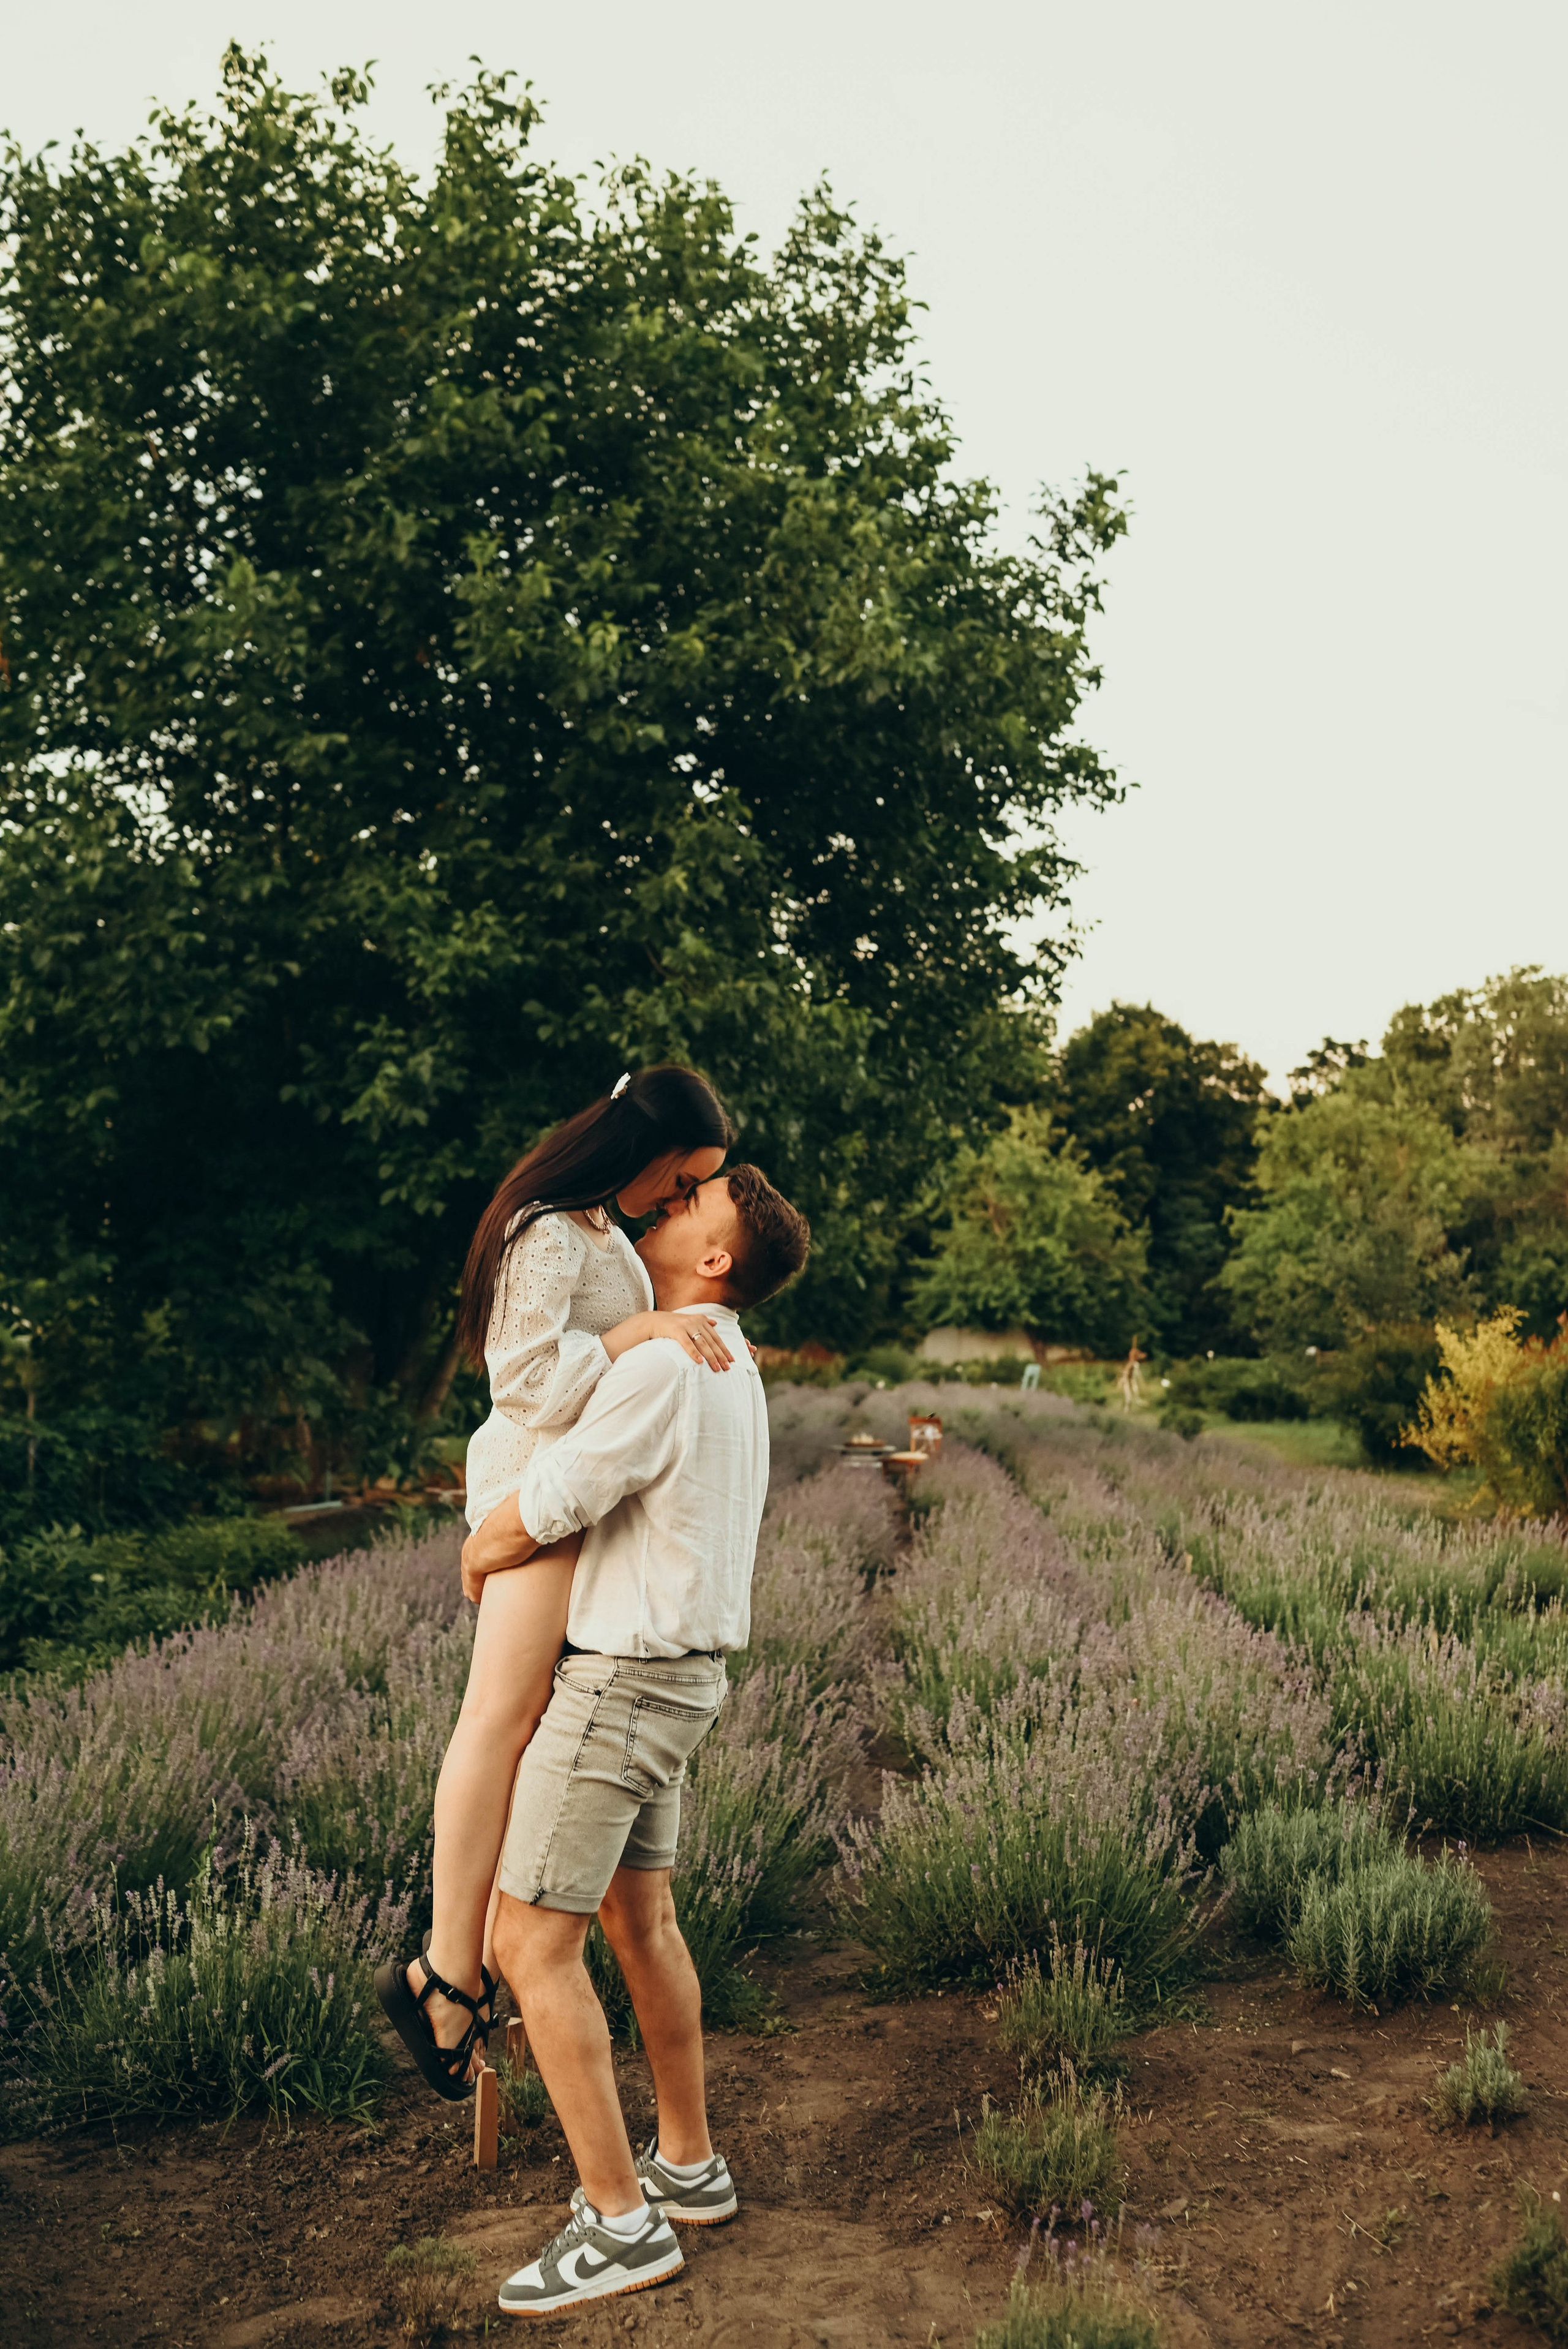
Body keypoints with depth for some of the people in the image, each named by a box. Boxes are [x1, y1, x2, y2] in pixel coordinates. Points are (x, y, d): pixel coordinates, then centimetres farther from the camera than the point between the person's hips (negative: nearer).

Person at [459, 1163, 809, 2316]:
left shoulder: (662, 1369, -23)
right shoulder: (734, 1370, 9)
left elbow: (521, 1526, -19)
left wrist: (478, 1560, 3)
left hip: (620, 1683, -10)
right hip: (677, 1675, 10)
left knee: (532, 1946, -3)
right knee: (640, 1920, 20)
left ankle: (621, 2220, 4)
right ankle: (689, 2164, 32)